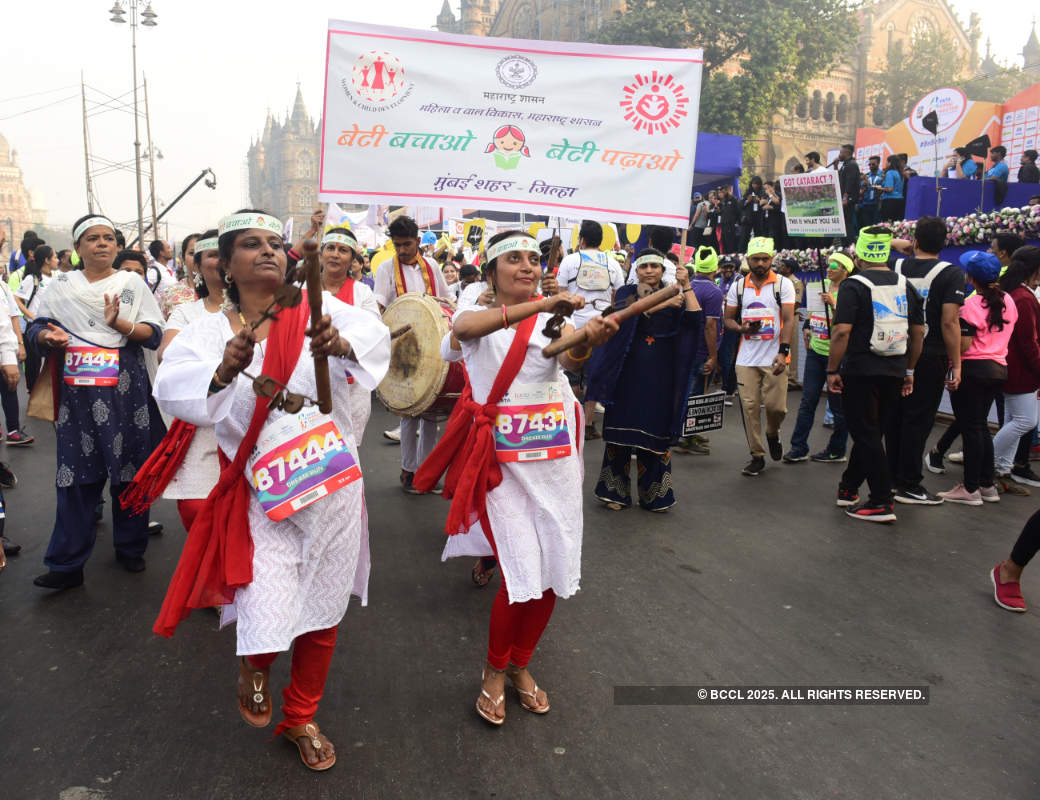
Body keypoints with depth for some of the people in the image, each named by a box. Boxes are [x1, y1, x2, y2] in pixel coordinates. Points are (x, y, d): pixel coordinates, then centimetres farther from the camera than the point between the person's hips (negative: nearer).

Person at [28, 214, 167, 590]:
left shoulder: (133, 283, 6)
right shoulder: (61, 286, 10)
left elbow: (154, 333, -1)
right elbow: (35, 330, 9)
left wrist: (119, 324, -19)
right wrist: (48, 337, -14)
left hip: (126, 390, -1)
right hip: (78, 393, 1)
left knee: (130, 471, 4)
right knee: (77, 477, 0)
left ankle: (130, 548, 21)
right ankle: (67, 565, 7)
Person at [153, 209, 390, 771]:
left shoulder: (317, 310, 0)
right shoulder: (209, 329, 0)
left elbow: (374, 335, -18)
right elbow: (170, 387, -17)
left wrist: (339, 343, -40)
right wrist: (225, 371, -37)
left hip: (334, 484, 1)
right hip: (264, 493, -1)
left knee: (323, 611, 14)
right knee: (267, 620, -9)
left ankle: (301, 718, 41)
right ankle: (254, 665, 32)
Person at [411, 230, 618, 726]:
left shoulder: (554, 318, 7)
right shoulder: (477, 312, 1)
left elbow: (569, 358, -16)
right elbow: (465, 328, -26)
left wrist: (588, 341, -39)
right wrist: (538, 305, -35)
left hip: (554, 456, 4)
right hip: (501, 458, -3)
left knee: (555, 574, 7)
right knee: (522, 575, -8)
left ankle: (520, 664, 33)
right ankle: (494, 672, 20)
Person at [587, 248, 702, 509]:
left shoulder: (674, 297, 10)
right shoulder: (626, 292, 6)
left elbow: (695, 321, -8)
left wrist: (686, 287, -11)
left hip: (660, 378, 1)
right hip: (628, 375, -1)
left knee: (656, 432, 2)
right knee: (622, 429, 2)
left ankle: (654, 494, 15)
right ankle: (617, 491, 15)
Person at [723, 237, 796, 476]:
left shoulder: (783, 284, 0)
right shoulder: (738, 286, 8)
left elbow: (788, 320, -7)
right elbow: (727, 319, 13)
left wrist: (783, 352, -19)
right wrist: (741, 328, -9)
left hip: (774, 357, -2)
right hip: (746, 358, 2)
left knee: (776, 406, -6)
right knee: (749, 407, 1)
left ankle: (773, 434, 29)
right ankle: (757, 456, 14)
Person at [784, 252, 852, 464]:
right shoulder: (823, 285, 11)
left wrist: (834, 304, -27)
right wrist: (807, 326, 18)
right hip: (815, 351, 7)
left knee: (837, 403, 4)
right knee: (807, 400, 6)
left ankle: (837, 451, 17)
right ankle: (799, 448, 10)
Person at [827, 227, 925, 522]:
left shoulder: (853, 285, -9)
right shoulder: (906, 286, 9)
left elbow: (842, 332, -18)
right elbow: (918, 332, 12)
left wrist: (832, 370, -11)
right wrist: (909, 370, 20)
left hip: (860, 371, -6)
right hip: (894, 373, 6)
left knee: (867, 436, 0)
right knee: (872, 433, 16)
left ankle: (882, 503, 2)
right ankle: (848, 488, 29)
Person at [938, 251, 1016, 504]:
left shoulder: (972, 305, -16)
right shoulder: (1009, 302, 8)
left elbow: (963, 345, -20)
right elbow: (1007, 333, 18)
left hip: (973, 370, -8)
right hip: (999, 368, 8)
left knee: (971, 427, -2)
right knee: (981, 425, 16)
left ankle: (971, 489, 2)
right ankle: (987, 486, 21)